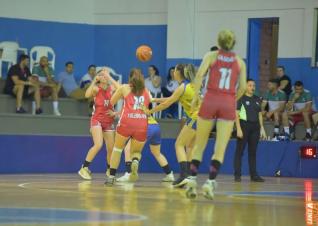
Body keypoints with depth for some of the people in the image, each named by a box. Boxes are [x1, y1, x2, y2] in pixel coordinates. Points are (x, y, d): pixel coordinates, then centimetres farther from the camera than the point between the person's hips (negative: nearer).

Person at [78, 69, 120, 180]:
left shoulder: (111, 88, 1)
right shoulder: (96, 89, -6)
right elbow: (87, 95, -27)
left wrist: (109, 77, -19)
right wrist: (94, 81, -22)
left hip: (109, 121, 4)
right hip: (97, 120, -4)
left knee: (111, 148, 7)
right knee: (98, 145, -22)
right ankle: (84, 168, -16)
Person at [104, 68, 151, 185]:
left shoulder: (124, 88, 14)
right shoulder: (146, 92, 20)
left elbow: (112, 102, 22)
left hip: (126, 123, -2)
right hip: (142, 125, 2)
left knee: (117, 149, 18)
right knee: (136, 151, 20)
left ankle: (111, 176, 9)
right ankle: (135, 162, -15)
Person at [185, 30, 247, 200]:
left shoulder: (211, 56, 7)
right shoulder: (239, 62, 12)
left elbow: (200, 74, -8)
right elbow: (243, 86, 4)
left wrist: (196, 96, -1)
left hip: (210, 101, 0)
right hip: (228, 104, 0)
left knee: (199, 144, 10)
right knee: (220, 148, -1)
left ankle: (192, 180, 2)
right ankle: (210, 182, -13)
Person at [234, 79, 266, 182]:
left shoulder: (257, 99, 14)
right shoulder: (241, 98, -3)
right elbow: (236, 114, -7)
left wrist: (262, 128, 12)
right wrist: (238, 128, -15)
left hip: (255, 127, 6)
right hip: (244, 124, -6)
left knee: (253, 151, 8)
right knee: (239, 151, -4)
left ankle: (254, 175, 11)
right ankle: (237, 175, -2)